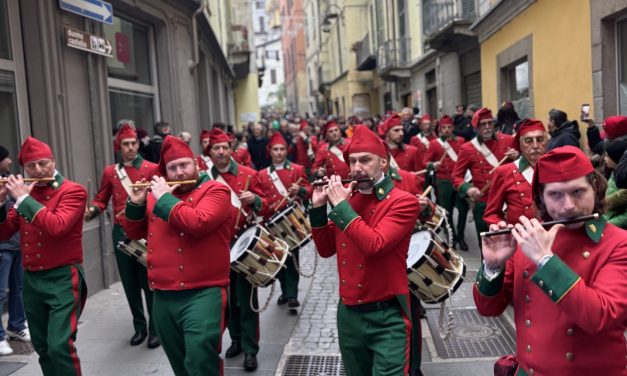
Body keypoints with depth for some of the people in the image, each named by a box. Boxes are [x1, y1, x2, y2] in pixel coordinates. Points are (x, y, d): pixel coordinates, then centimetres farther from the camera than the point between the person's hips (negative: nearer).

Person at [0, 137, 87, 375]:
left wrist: (23, 198, -20)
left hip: (63, 278, -6)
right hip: (31, 280, 6)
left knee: (60, 346, -13)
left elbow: (56, 227, -25)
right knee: (42, 347, 14)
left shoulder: (73, 191, -8)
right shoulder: (24, 191, 10)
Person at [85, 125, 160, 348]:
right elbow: (101, 200, 12)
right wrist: (91, 211, -9)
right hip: (121, 233, 3)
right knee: (130, 283, 11)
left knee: (150, 282, 2)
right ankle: (139, 327, 25)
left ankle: (155, 328, 15)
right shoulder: (110, 172, 8)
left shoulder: (152, 169, -2)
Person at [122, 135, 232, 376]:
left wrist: (164, 199, -13)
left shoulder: (215, 191, -5)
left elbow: (197, 223, -23)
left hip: (202, 293, -6)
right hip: (163, 296, 7)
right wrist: (135, 204, 0)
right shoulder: (157, 191, 14)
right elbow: (134, 233, 17)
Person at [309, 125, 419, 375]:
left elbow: (374, 245, -27)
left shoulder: (404, 201, -12)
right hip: (347, 313, 6)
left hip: (387, 316, -6)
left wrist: (340, 205, -20)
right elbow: (326, 250, 7)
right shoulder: (345, 197, 6)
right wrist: (318, 208, -5)